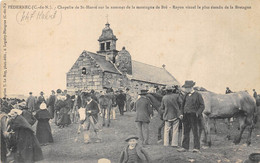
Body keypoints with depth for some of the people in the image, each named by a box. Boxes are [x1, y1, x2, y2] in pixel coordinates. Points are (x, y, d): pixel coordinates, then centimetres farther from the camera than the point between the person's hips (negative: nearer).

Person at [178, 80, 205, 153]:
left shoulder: (197, 95, -3)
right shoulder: (186, 95, 12)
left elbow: (202, 106, -3)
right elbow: (183, 105, 20)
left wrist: (197, 113, -15)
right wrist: (182, 113, 8)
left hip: (194, 116, -5)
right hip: (186, 116, 6)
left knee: (195, 132, -2)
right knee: (186, 132, 8)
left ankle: (196, 147, 3)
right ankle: (185, 147, 14)